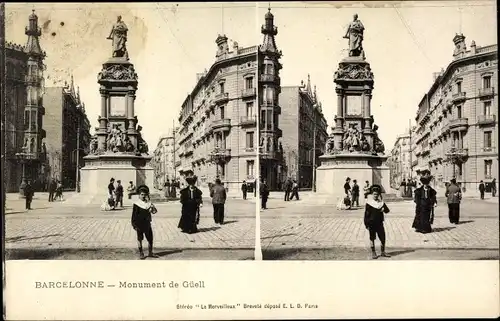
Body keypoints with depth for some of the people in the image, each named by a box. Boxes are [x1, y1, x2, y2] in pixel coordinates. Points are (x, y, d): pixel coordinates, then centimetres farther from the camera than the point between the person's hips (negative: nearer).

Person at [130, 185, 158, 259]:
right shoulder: (136, 204, -6)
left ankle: (150, 253, 20)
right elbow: (134, 215, -6)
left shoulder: (148, 203, 6)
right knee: (140, 239, 5)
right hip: (139, 224, -4)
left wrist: (152, 207, -19)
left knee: (150, 239, 6)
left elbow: (154, 211, -2)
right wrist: (134, 225, -10)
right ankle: (141, 253, 16)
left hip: (147, 224, 4)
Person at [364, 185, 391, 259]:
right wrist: (366, 224, -9)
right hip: (371, 224, -3)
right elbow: (366, 214, -5)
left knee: (383, 238, 5)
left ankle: (383, 252, 21)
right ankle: (373, 253, 17)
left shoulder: (381, 203, 6)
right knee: (372, 239, 5)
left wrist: (384, 209, -22)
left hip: (380, 223, 3)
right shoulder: (369, 203, -5)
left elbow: (387, 210, 2)